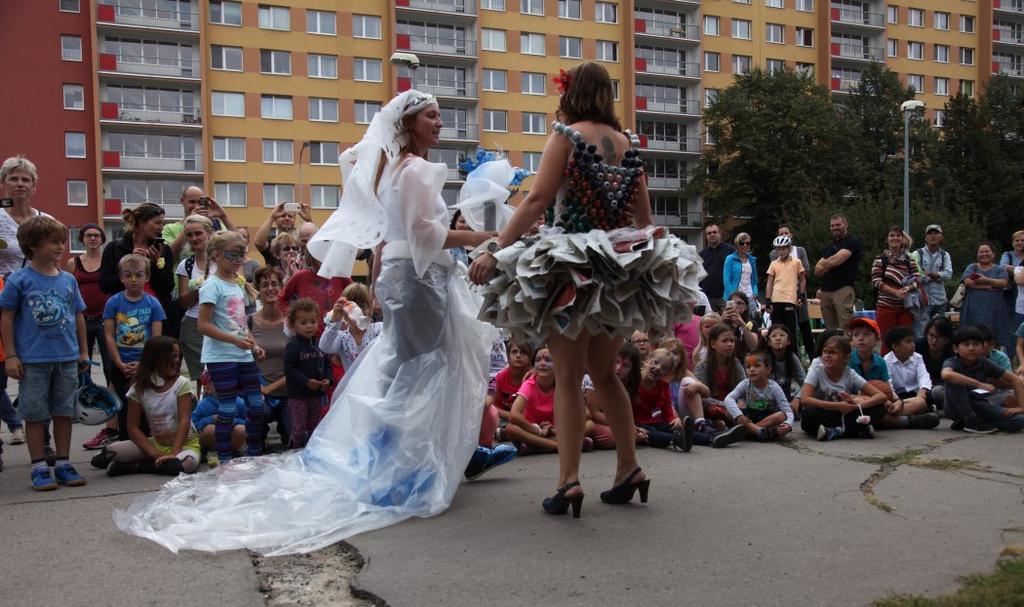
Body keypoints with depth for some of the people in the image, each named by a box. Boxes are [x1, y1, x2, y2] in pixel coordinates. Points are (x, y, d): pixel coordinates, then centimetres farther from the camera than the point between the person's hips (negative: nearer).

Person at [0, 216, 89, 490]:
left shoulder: (68, 279, 6)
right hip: (33, 360, -4)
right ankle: (39, 467, 14)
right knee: (36, 414, 5)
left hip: (67, 358, 4)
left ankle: (63, 463, 21)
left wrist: (83, 352, 13)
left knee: (64, 412, 10)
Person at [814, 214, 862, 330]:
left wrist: (824, 263, 9)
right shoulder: (829, 247, 25)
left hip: (843, 289, -7)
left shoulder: (852, 242, 1)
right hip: (826, 291, 7)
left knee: (845, 329, -14)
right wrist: (829, 265, -1)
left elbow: (836, 260, -12)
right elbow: (817, 270, 17)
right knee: (829, 330, 4)